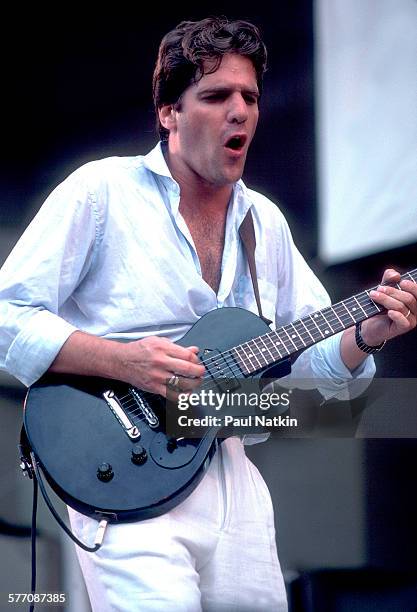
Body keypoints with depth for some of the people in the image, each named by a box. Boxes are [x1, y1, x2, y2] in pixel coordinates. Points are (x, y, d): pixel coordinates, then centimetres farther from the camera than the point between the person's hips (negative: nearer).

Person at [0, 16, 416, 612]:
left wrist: (367, 334, -5)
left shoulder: (265, 220, 14)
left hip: (230, 470, 6)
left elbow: (313, 353, 16)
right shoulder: (102, 191, -5)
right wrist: (122, 360, -21)